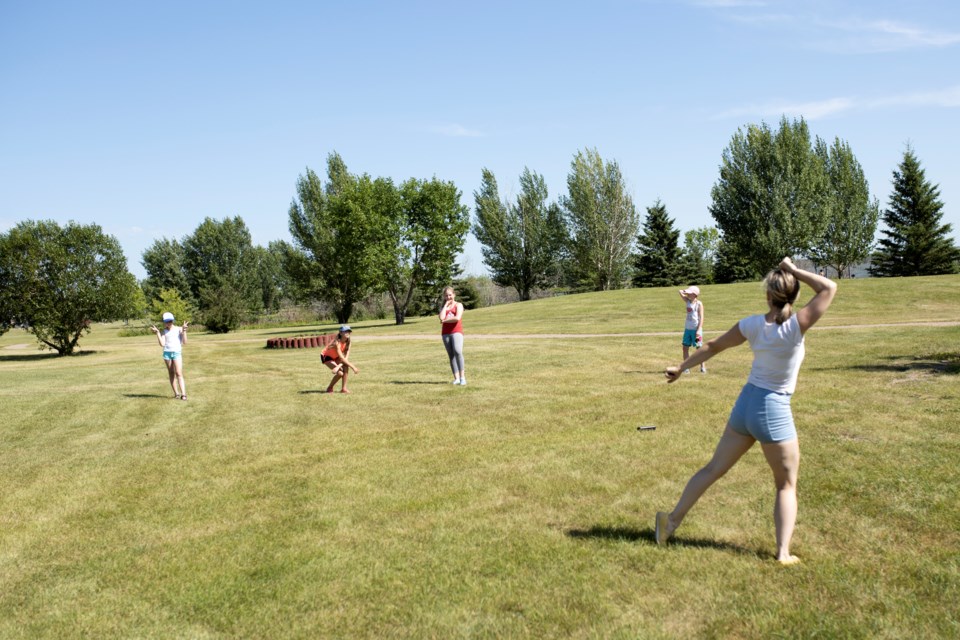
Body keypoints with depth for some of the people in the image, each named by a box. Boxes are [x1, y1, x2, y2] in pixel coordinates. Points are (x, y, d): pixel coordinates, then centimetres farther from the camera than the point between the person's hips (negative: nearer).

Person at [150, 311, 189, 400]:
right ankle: (176, 394, 10)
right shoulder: (164, 331, 10)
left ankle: (183, 394, -17)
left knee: (179, 374, -12)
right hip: (167, 353, 3)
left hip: (177, 353, -3)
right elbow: (162, 344, -1)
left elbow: (184, 342, -1)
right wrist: (157, 332, -4)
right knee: (171, 374, 5)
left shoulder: (179, 329, 6)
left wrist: (184, 330, -9)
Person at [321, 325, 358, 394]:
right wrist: (353, 367, -35)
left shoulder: (348, 342, -15)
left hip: (335, 357, 6)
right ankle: (330, 388, 3)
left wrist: (338, 366, -35)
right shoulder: (337, 342, -34)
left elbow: (346, 357, -20)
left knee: (346, 366, -22)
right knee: (340, 373, -21)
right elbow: (342, 358, -37)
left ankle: (344, 388, -13)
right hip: (326, 357, -6)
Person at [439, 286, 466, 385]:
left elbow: (457, 318, -13)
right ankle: (456, 378, 2)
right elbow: (441, 317, -6)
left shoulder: (458, 305, 5)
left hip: (457, 331, -4)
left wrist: (445, 320, -4)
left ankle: (462, 376, -21)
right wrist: (446, 305, 0)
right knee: (451, 355, 2)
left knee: (457, 351, -24)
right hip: (445, 333, 4)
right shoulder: (443, 307, 16)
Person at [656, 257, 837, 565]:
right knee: (787, 485, 14)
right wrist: (794, 271, -5)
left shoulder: (752, 325, -5)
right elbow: (829, 288, -9)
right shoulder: (796, 326, -19)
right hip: (775, 412, -4)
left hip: (745, 403, 4)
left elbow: (713, 346, 7)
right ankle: (783, 552, 9)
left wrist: (681, 367, 18)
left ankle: (673, 519, 23)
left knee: (714, 469, 17)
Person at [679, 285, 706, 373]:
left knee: (699, 348, -2)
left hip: (696, 329, -6)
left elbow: (701, 317, -12)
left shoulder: (699, 304, -10)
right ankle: (686, 367, 8)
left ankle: (702, 367, 6)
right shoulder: (687, 301, 8)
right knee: (685, 347, 3)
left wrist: (699, 330, -18)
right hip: (687, 328, 6)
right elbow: (681, 292, 10)